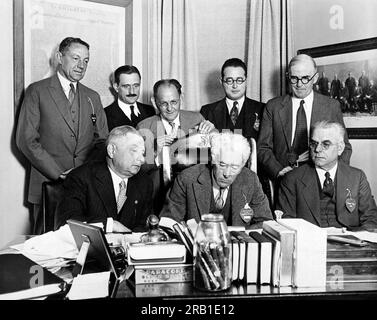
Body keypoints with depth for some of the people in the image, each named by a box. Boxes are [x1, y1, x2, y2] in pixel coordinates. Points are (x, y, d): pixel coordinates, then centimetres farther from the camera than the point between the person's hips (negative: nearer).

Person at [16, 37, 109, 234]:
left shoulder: (93, 97, 14)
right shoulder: (37, 91, 1)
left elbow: (102, 140, 14)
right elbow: (26, 139, -6)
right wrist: (57, 173, -12)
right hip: (48, 185, -3)